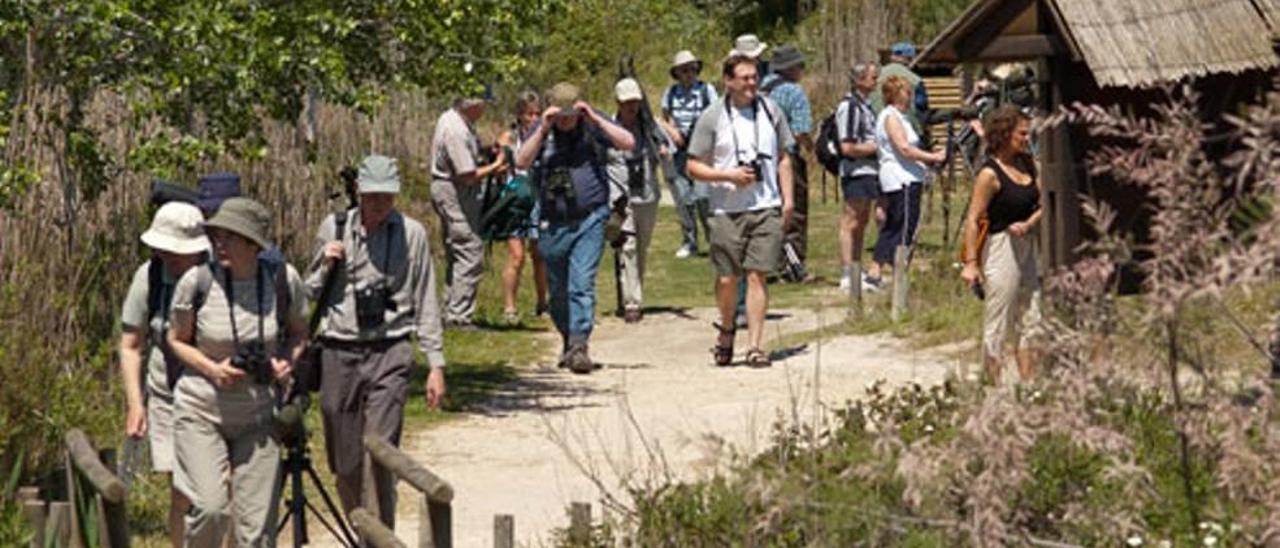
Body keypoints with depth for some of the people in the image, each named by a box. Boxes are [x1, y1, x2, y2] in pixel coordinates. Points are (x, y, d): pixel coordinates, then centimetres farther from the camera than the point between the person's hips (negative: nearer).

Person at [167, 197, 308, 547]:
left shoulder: (284, 281, -6)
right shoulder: (197, 282, -12)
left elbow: (298, 332, 12)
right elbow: (177, 340, 3)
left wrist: (287, 361, -10)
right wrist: (211, 368, -15)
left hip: (258, 415, 2)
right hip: (200, 410, -2)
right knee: (210, 507, -17)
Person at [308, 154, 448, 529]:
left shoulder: (412, 234, 3)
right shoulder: (334, 229, 7)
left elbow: (426, 303, 8)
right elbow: (310, 293, 17)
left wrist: (436, 364, 5)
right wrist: (326, 266, -4)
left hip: (390, 353, -2)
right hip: (339, 353, 2)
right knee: (344, 462, 6)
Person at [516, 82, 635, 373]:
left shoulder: (594, 125, 1)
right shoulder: (542, 131, 2)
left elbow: (628, 143, -11)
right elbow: (521, 162, -10)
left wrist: (594, 118, -18)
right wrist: (543, 129, -20)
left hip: (590, 220, -2)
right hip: (553, 223, 3)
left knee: (582, 284, -14)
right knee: (558, 290, 12)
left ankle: (579, 345, -15)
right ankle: (567, 339, 31)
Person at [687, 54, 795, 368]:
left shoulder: (770, 111, 9)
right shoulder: (712, 118, 0)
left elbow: (783, 158, 17)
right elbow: (694, 167, 2)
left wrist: (787, 198, 8)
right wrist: (728, 176, -12)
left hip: (766, 208, 1)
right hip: (727, 210, -1)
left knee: (757, 275, -5)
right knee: (727, 279, 2)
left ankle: (755, 346, -4)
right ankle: (727, 329, 29)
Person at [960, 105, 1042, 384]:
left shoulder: (1026, 164, 6)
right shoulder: (990, 174, -16)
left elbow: (1040, 204, 11)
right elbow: (973, 219, -16)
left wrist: (1029, 223, -11)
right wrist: (971, 262, -20)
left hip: (1027, 245, 8)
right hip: (1001, 249, -8)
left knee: (1029, 320, 12)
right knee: (998, 323, -1)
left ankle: (1029, 384, 19)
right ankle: (995, 387, 6)